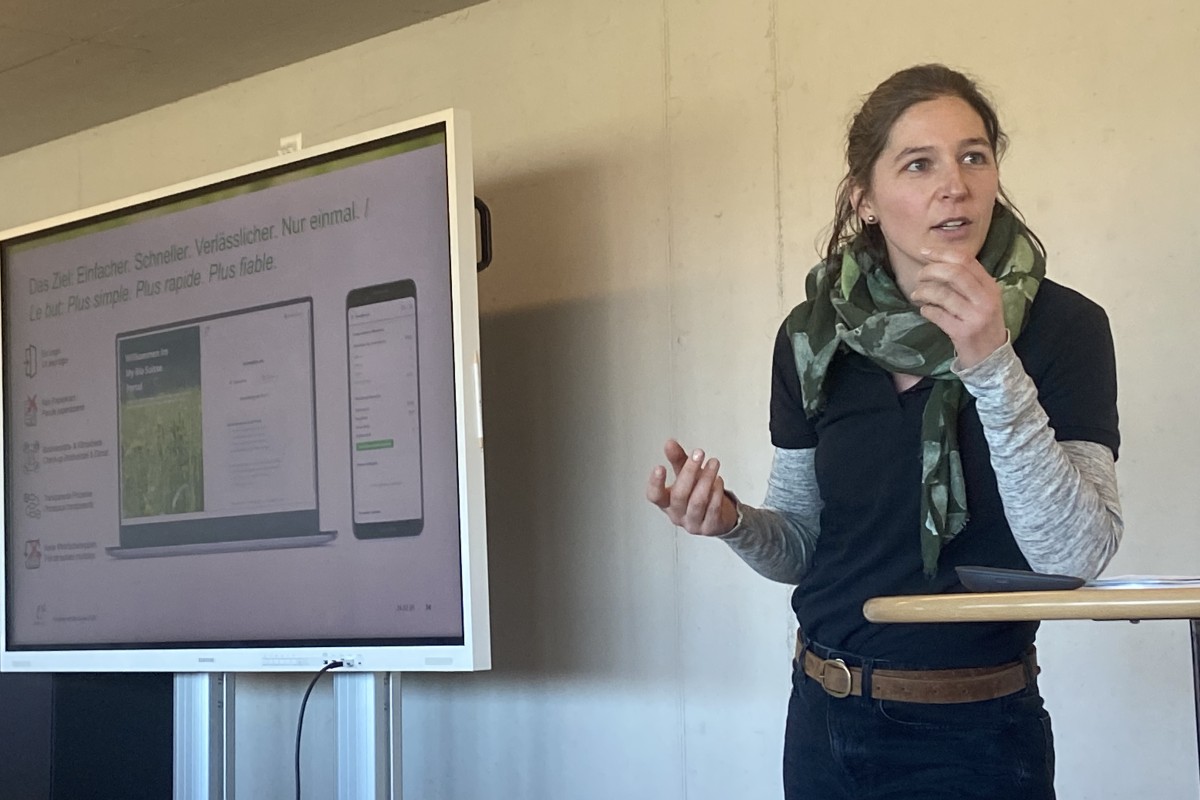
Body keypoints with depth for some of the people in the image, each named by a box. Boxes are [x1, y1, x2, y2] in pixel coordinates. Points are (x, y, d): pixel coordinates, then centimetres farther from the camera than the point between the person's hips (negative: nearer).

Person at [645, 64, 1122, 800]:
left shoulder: (1064, 326, -12)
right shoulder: (812, 337, -2)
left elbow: (1076, 557, -21)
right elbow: (803, 547, 7)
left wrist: (994, 368, -28)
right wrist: (735, 522, -13)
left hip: (975, 735, -3)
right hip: (825, 719, 4)